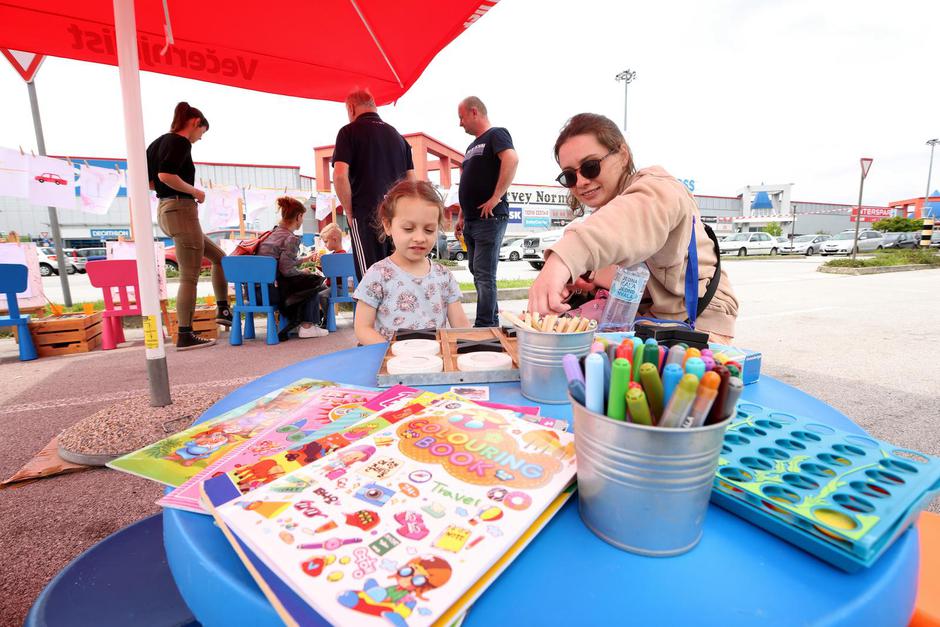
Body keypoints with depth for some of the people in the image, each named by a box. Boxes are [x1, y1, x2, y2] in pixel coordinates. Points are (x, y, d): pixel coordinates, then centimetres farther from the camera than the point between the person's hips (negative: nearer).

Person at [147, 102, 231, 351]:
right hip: (181, 210, -10)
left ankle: (223, 310, 22)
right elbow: (165, 174, -23)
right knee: (190, 276, -5)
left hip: (165, 209, 10)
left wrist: (169, 190, 16)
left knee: (219, 257, 20)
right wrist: (194, 191, -11)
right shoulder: (180, 142, -9)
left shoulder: (159, 142, 18)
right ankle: (185, 336, 0)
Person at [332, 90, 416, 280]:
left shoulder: (349, 131, 1)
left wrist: (350, 212, -1)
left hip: (366, 215, -5)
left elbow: (340, 175, -11)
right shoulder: (396, 135, 18)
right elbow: (411, 180, 14)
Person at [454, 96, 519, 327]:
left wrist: (496, 197, -25)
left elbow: (512, 159, -24)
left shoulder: (496, 134, -4)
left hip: (489, 218, -10)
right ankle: (492, 321, 22)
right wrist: (462, 217, 21)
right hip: (471, 221, 10)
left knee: (484, 275, -10)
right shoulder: (473, 146, 24)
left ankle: (484, 327, -4)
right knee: (477, 272, 12)